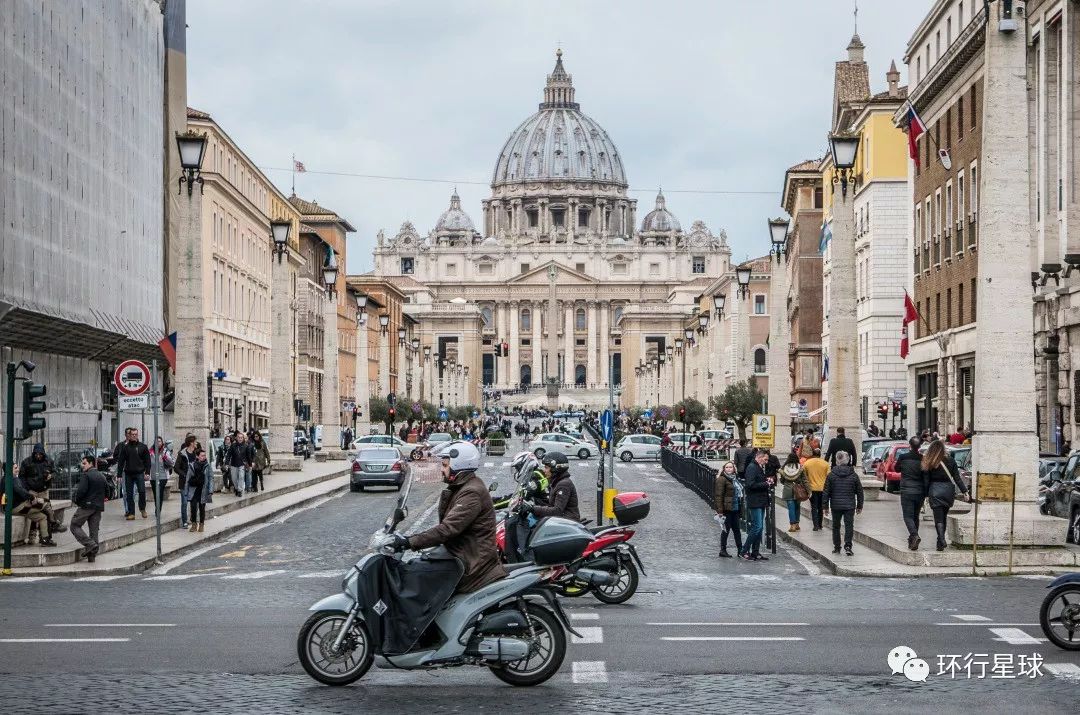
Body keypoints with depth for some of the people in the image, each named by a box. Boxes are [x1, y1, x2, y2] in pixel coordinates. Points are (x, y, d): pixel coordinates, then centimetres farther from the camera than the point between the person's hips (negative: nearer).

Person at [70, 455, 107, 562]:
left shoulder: (85, 475, -10)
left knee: (75, 526, 2)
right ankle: (92, 555, 8)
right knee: (94, 529, 9)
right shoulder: (102, 477, 14)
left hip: (86, 505, -7)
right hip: (98, 507, 7)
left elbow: (81, 491, -19)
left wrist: (75, 499, -2)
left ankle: (90, 544, -14)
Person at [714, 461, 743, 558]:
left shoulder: (735, 479, 15)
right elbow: (719, 496, -14)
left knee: (736, 529, 10)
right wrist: (720, 510, -19)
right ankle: (723, 550, 5)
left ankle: (740, 549, 14)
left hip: (735, 509, 8)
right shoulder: (722, 479, -10)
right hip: (727, 509, -8)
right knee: (726, 529, -2)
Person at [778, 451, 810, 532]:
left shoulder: (784, 468, -5)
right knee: (797, 507, 15)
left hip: (788, 491, -1)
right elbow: (804, 480, -5)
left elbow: (782, 481, 6)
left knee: (791, 508, 1)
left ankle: (792, 525, -4)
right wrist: (808, 491, -1)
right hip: (798, 491, 1)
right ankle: (796, 524, 21)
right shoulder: (800, 468, -7)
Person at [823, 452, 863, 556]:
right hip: (849, 506, 0)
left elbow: (826, 492, -1)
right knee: (849, 525, 1)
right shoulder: (854, 475, 0)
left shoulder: (831, 475, -3)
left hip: (836, 505, 0)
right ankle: (847, 546, -12)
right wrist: (859, 506, 15)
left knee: (836, 526, 13)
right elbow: (859, 492, 6)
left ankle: (837, 547, 17)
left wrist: (826, 506, 7)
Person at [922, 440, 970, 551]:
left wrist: (926, 494, 4)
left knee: (938, 519, -2)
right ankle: (941, 540, 22)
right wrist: (964, 492, 1)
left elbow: (927, 480, -4)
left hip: (935, 492, -3)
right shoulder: (950, 461, 0)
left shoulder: (929, 464, -6)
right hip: (948, 491, 3)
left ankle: (941, 542, -15)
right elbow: (957, 478, -1)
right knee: (944, 517, 17)